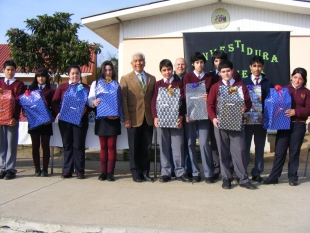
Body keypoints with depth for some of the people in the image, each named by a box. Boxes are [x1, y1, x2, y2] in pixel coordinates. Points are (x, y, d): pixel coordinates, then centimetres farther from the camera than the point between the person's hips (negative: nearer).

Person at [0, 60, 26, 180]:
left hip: (12, 118, -3)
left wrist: (15, 117, -17)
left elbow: (19, 102, -6)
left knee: (11, 144, 0)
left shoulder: (19, 84, 3)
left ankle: (10, 169, 5)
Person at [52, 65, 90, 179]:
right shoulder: (62, 86, 10)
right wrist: (57, 113, -8)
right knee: (67, 144, 7)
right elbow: (54, 101, 6)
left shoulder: (85, 87, 5)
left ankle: (80, 171, 6)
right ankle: (67, 170, 14)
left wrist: (85, 109, -18)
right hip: (64, 119, 2)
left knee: (79, 145, 0)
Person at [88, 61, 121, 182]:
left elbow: (121, 101, 0)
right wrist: (93, 102, -22)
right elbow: (90, 99, 1)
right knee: (103, 146, 7)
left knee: (111, 146, 0)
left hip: (113, 118, -1)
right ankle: (103, 172, 12)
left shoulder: (117, 84, 7)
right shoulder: (96, 83, 9)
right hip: (101, 118, 1)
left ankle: (110, 172, 4)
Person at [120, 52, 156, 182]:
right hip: (134, 118, -2)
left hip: (148, 118, 3)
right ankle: (136, 173, 13)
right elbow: (123, 100, -2)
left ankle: (145, 172, 16)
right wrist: (126, 118, -10)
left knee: (146, 147, 6)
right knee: (134, 148, 4)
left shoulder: (152, 79, 13)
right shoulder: (126, 79, 4)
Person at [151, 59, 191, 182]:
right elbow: (154, 101, 4)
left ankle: (180, 172, 8)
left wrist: (181, 116, -12)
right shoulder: (158, 84, 9)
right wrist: (155, 117, -8)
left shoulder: (179, 83, 6)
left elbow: (183, 100, 0)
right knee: (164, 146, 5)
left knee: (177, 145, 0)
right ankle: (165, 172, 11)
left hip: (176, 118, -1)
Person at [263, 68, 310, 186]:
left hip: (299, 125, 0)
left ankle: (292, 177, 16)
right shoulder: (284, 89, 9)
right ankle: (274, 176, 6)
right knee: (280, 150, 0)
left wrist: (295, 112, -16)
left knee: (294, 151, 5)